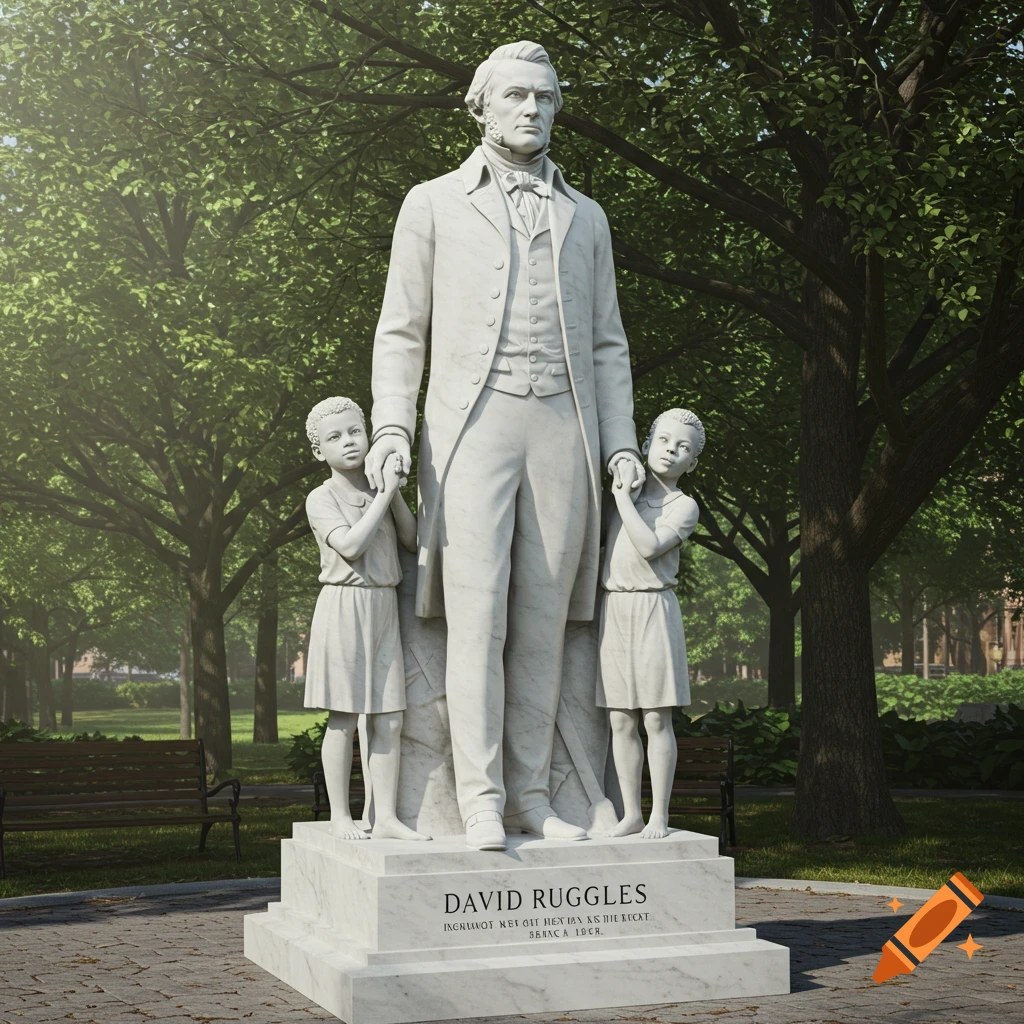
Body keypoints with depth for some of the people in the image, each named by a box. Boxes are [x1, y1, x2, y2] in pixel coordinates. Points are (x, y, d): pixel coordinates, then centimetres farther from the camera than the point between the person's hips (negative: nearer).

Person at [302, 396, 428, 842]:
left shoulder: (381, 492, 12)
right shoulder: (322, 498, -6)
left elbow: (413, 541, 5)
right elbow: (351, 546, -19)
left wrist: (396, 493, -7)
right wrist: (384, 493, -18)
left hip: (384, 608, 5)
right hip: (345, 607, -5)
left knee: (389, 721, 2)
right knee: (344, 720, 0)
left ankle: (386, 817, 6)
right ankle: (340, 816, 8)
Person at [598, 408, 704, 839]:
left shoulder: (684, 506, 0)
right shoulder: (622, 491, 13)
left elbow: (649, 547, -17)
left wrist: (622, 496, -13)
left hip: (653, 612, -4)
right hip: (614, 610, 4)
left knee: (656, 720, -3)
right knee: (621, 722, 4)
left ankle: (659, 815, 3)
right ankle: (631, 813, 10)